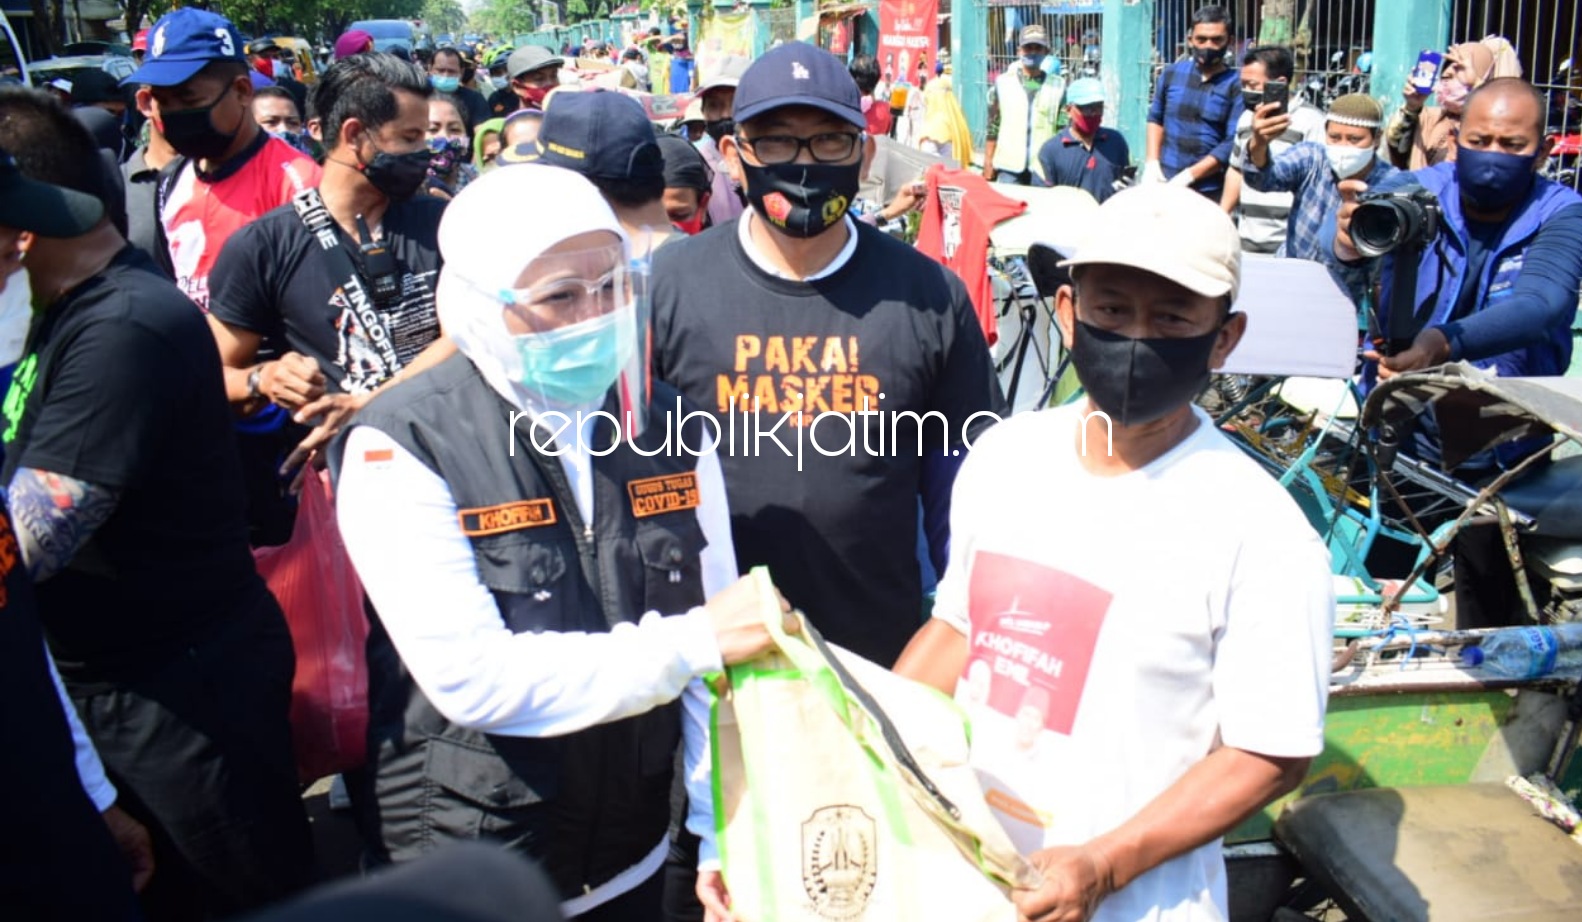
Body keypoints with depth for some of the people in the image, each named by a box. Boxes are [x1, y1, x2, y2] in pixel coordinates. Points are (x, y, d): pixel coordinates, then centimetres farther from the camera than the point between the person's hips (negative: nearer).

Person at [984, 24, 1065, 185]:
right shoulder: (1003, 83, 7)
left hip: (1044, 169, 0)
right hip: (1009, 167, 0)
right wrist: (988, 162, 5)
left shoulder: (1057, 86, 5)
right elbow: (993, 128, 9)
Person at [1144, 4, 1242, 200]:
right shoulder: (1172, 73, 5)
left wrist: (1188, 175, -17)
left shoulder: (1236, 85, -6)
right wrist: (1152, 163, 3)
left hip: (1210, 191, -3)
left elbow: (1233, 143, -11)